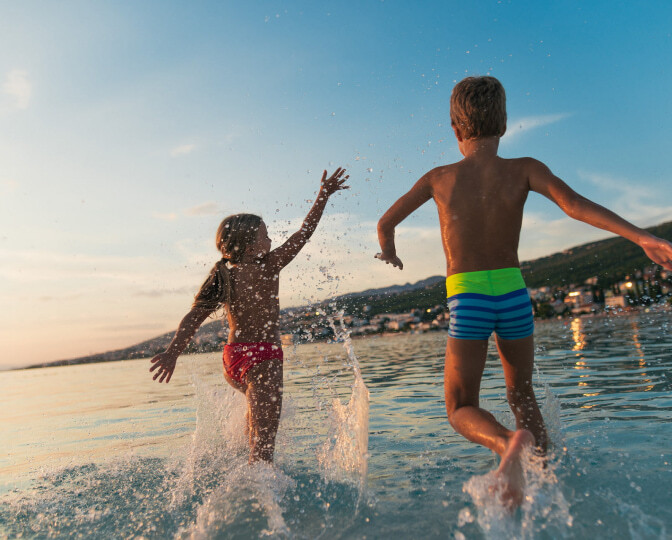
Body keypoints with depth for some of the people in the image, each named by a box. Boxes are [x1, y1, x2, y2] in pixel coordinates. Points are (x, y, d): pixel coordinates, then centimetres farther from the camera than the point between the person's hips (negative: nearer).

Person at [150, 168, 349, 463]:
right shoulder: (266, 268, -13)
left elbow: (193, 316, -4)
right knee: (264, 438, -2)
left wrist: (173, 352, -3)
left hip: (232, 358, 8)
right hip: (263, 358, -8)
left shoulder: (222, 276, 2)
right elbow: (303, 234, -8)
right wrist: (323, 195, 0)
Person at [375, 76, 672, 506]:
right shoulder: (523, 170, 1)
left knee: (461, 409, 4)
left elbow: (385, 224, 11)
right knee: (522, 396, 24)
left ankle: (508, 442, -26)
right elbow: (575, 204, -15)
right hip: (513, 295, 2)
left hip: (467, 302, -2)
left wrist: (389, 252, 32)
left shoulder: (439, 178, 2)